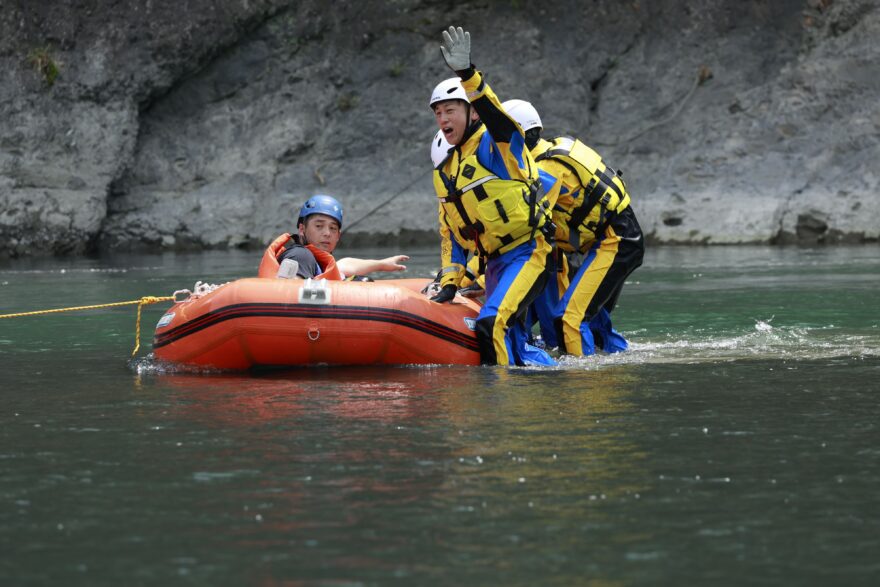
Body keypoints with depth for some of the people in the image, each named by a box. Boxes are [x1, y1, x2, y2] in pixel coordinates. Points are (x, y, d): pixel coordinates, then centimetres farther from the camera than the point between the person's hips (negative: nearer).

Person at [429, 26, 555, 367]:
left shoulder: (497, 144, -7)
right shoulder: (444, 174, 17)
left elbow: (496, 115, -31)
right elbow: (451, 235, 20)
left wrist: (467, 75, -47)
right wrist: (450, 283, 10)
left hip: (529, 252, -9)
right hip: (495, 263, 9)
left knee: (492, 323, -25)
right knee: (510, 342, 5)